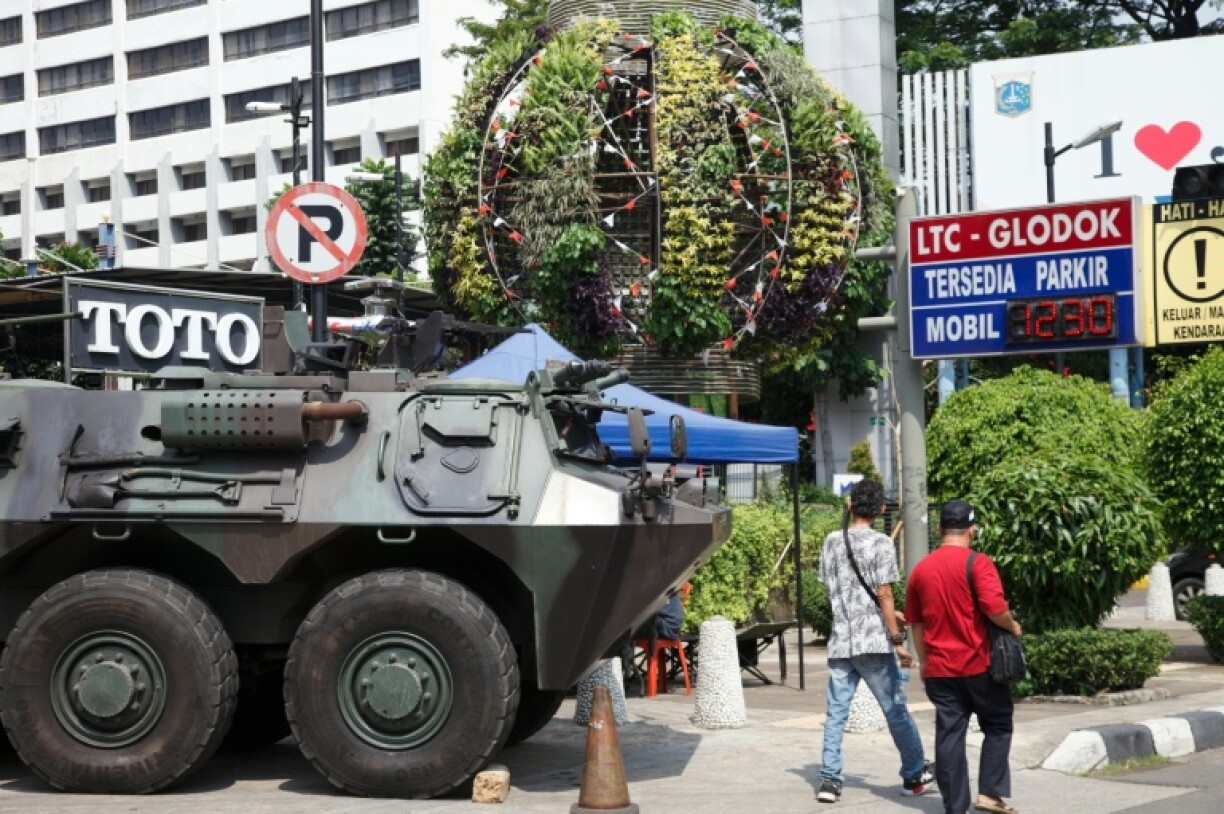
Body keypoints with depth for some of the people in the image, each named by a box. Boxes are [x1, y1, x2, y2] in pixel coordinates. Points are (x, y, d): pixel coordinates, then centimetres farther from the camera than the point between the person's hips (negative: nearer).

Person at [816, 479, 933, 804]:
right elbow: (883, 595, -12)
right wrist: (898, 640, -8)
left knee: (836, 712, 6)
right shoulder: (880, 543, -8)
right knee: (896, 710, 7)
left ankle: (829, 779, 1)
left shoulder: (832, 542, 8)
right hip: (873, 642, -5)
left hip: (840, 641, 5)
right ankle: (915, 774, 18)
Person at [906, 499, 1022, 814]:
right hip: (978, 664, -4)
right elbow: (994, 607, -22)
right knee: (998, 726, 13)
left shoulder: (921, 569, 7)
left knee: (949, 735, 5)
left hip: (939, 669, 4)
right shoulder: (977, 563, -9)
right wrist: (1013, 626, -3)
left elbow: (915, 622, 13)